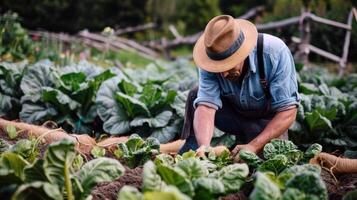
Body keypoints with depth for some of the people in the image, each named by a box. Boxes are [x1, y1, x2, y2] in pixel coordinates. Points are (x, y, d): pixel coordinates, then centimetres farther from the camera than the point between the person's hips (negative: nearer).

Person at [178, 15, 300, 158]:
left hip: (268, 119, -2)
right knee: (195, 95, -22)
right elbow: (206, 105, -33)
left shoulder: (275, 53, -33)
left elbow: (288, 111, -30)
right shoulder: (211, 60, -25)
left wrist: (253, 146, -39)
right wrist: (204, 146, -52)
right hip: (234, 112, 2)